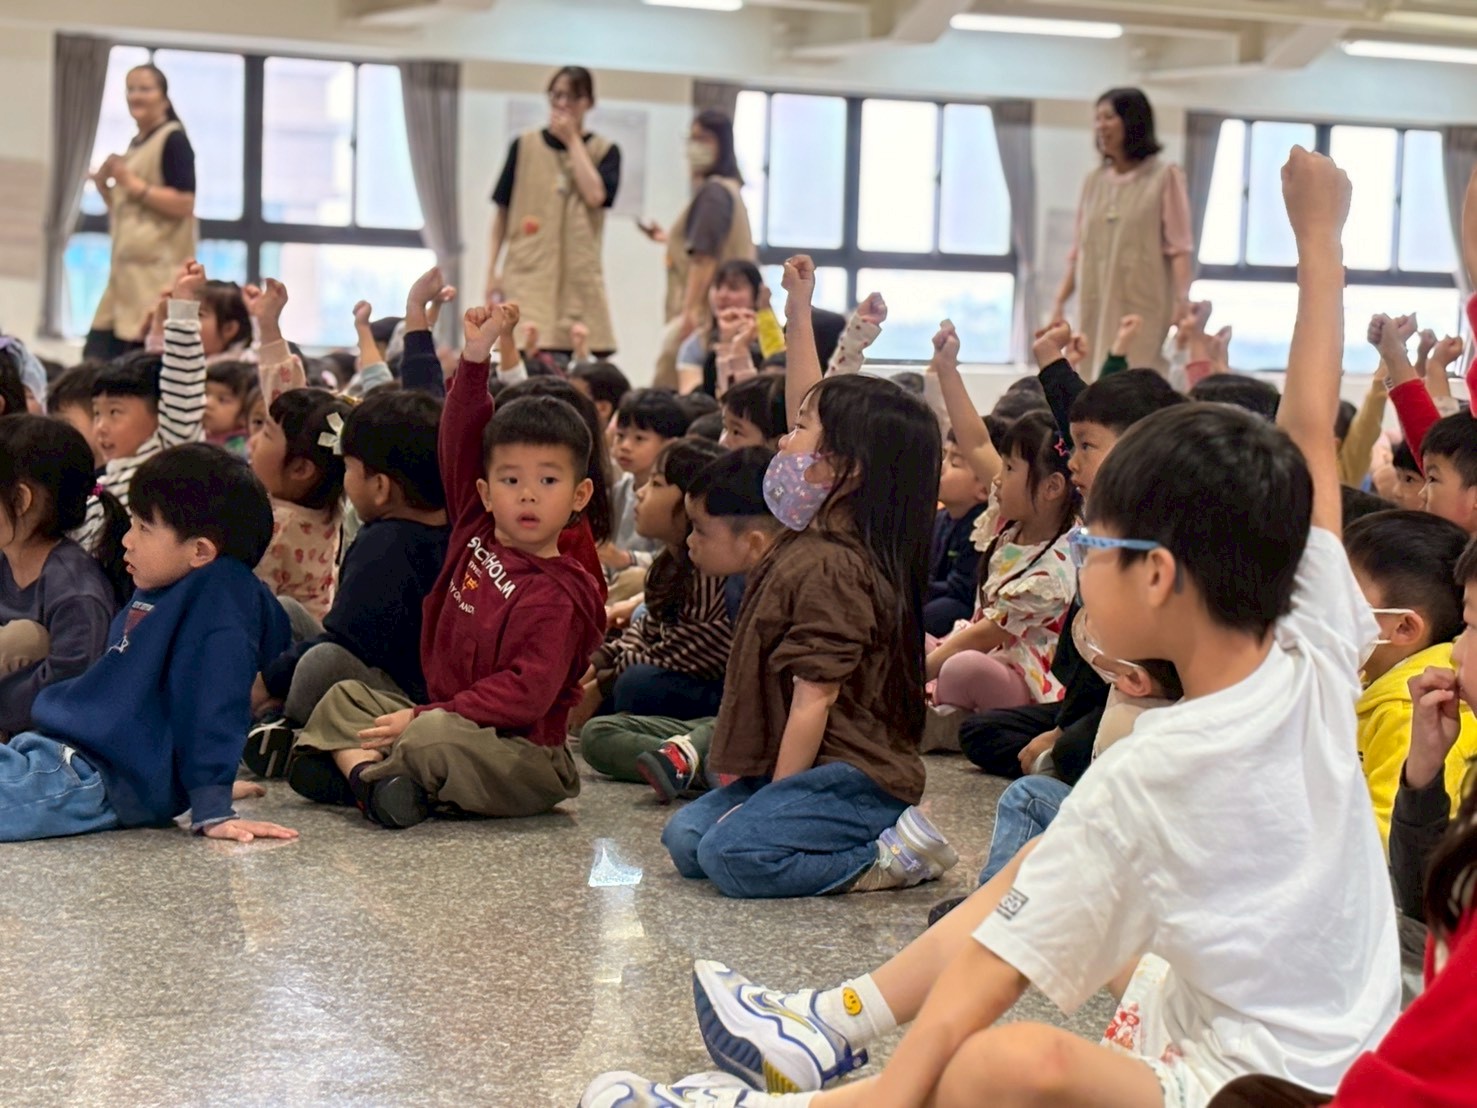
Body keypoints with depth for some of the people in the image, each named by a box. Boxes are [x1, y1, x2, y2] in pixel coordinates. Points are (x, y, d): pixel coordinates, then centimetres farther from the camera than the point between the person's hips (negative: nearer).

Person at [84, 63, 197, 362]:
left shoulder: (173, 139, -7)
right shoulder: (136, 145, 19)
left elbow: (184, 204, -16)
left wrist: (134, 185, -19)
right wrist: (102, 185, 7)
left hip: (159, 270, -9)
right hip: (128, 267, 9)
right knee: (96, 357, 5)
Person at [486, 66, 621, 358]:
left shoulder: (605, 151, 8)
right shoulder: (525, 146, 8)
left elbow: (596, 196, -11)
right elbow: (502, 211, 11)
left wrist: (572, 140, -5)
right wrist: (492, 270, 6)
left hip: (578, 275, 0)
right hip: (529, 273, 0)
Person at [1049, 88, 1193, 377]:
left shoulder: (1164, 177, 1)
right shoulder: (1094, 181, 15)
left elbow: (1179, 247, -6)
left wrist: (1183, 300, -18)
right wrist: (1060, 302, 11)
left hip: (1143, 309, -5)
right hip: (1096, 308, 5)